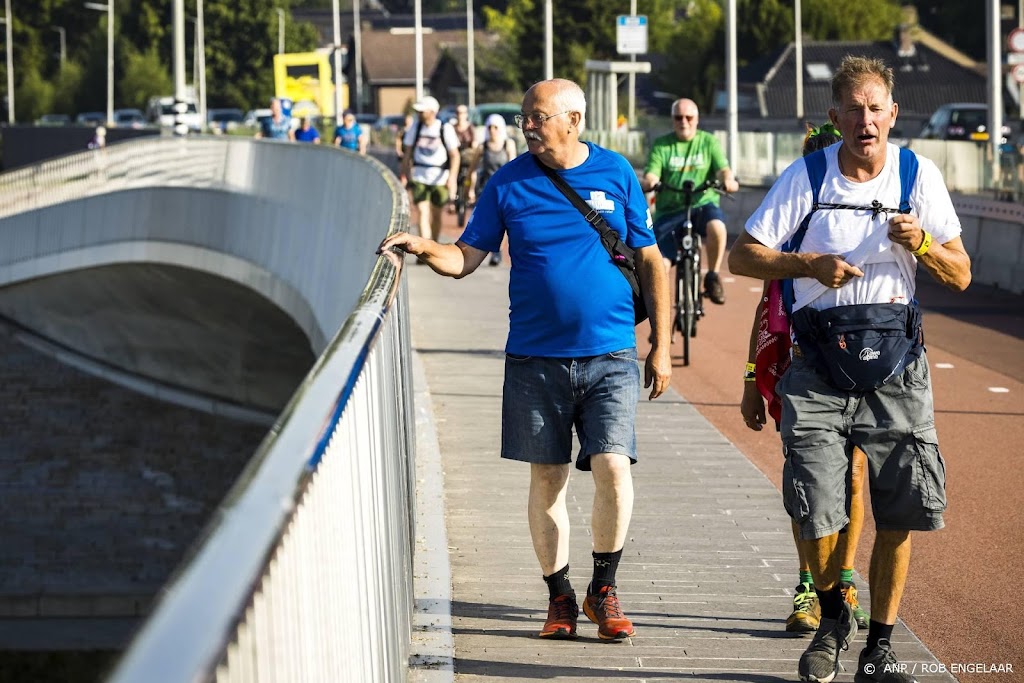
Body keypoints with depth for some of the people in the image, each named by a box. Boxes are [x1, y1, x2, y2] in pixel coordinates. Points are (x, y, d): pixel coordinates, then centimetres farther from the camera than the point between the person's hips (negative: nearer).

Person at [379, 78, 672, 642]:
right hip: (535, 357, 1)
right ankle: (559, 598, 19)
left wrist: (661, 347, 5)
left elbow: (650, 262, 8)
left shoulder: (617, 174, 2)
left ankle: (603, 591, 7)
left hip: (610, 355, -1)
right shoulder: (508, 184, 3)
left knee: (612, 469, -12)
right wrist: (424, 248, -18)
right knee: (546, 478, 5)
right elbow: (466, 258, 3)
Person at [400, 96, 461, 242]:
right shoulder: (415, 128, 3)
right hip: (419, 178, 1)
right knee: (422, 213, -12)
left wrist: (452, 178, -16)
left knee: (436, 215, 10)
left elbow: (455, 156, -6)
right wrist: (405, 175, 7)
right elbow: (407, 153, 10)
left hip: (439, 178, -1)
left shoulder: (446, 129, -6)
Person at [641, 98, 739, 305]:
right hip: (669, 210, 1)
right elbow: (652, 174, -5)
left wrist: (728, 180, -29)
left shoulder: (708, 142, 8)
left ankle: (713, 276, -14)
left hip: (703, 204, -1)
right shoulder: (661, 145, 7)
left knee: (716, 226, -35)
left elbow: (722, 169, -4)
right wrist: (648, 182, -30)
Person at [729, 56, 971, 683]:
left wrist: (922, 244, -15)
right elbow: (742, 257, 1)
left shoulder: (919, 175, 2)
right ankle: (833, 616, 19)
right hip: (819, 364, -1)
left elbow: (961, 276, 5)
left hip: (896, 360, 1)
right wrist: (811, 265, -14)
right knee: (813, 511, -9)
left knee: (900, 513, -2)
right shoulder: (806, 177, -2)